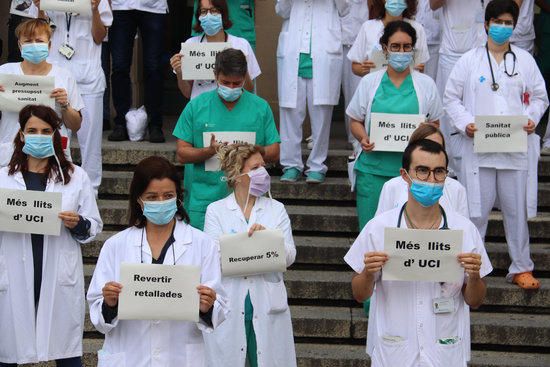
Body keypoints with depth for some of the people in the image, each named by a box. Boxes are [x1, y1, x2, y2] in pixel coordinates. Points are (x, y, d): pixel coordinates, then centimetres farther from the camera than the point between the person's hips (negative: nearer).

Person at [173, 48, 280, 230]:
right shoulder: (196, 106, 5)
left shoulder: (260, 107, 8)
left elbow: (274, 153, 8)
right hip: (202, 200, -1)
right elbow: (182, 154, 3)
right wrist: (209, 151, -15)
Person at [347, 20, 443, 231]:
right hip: (374, 167, 0)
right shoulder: (370, 82, 9)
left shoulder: (425, 84, 9)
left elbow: (435, 123, 14)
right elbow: (356, 121, 12)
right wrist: (363, 139, -9)